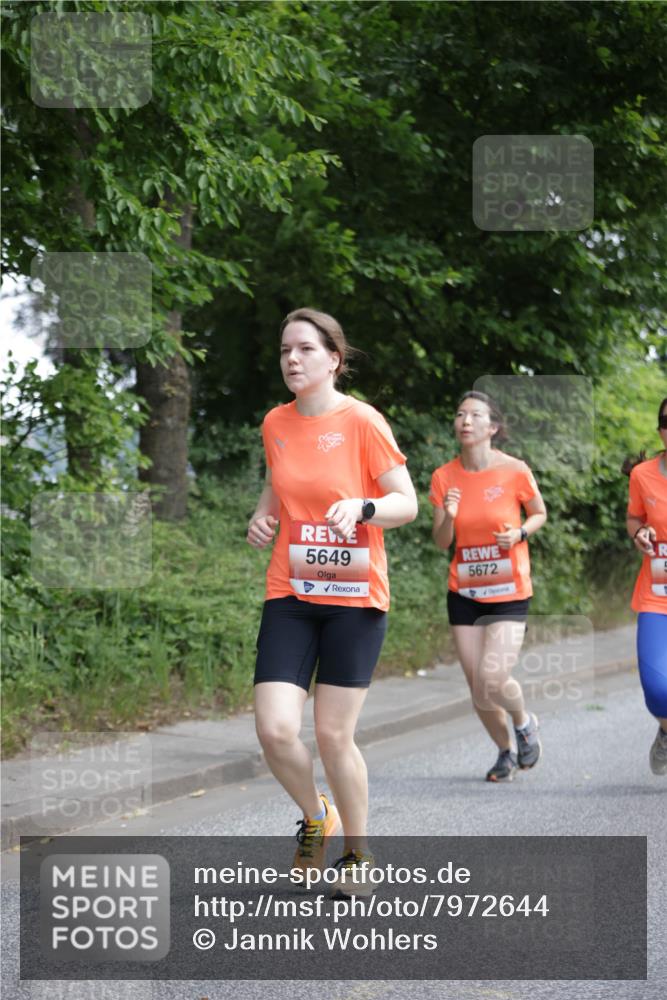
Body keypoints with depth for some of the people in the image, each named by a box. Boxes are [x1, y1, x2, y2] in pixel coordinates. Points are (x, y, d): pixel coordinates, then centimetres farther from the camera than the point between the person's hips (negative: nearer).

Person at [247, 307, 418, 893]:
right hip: (290, 595, 4)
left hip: (354, 596, -4)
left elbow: (407, 503, -6)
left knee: (334, 736, -3)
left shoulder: (362, 421, -8)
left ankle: (359, 854, 20)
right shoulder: (276, 424, 7)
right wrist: (263, 518, 4)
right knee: (275, 730, -10)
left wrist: (361, 507, -25)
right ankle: (315, 817, 21)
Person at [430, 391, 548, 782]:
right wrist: (448, 517, -19)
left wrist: (519, 534, -15)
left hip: (509, 594, -3)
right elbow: (441, 543, 2)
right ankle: (506, 751, 30)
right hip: (464, 594, 3)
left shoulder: (515, 471, -10)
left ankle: (524, 721, 17)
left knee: (492, 682, -17)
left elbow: (540, 514, 6)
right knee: (477, 690, 3)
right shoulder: (444, 477, -2)